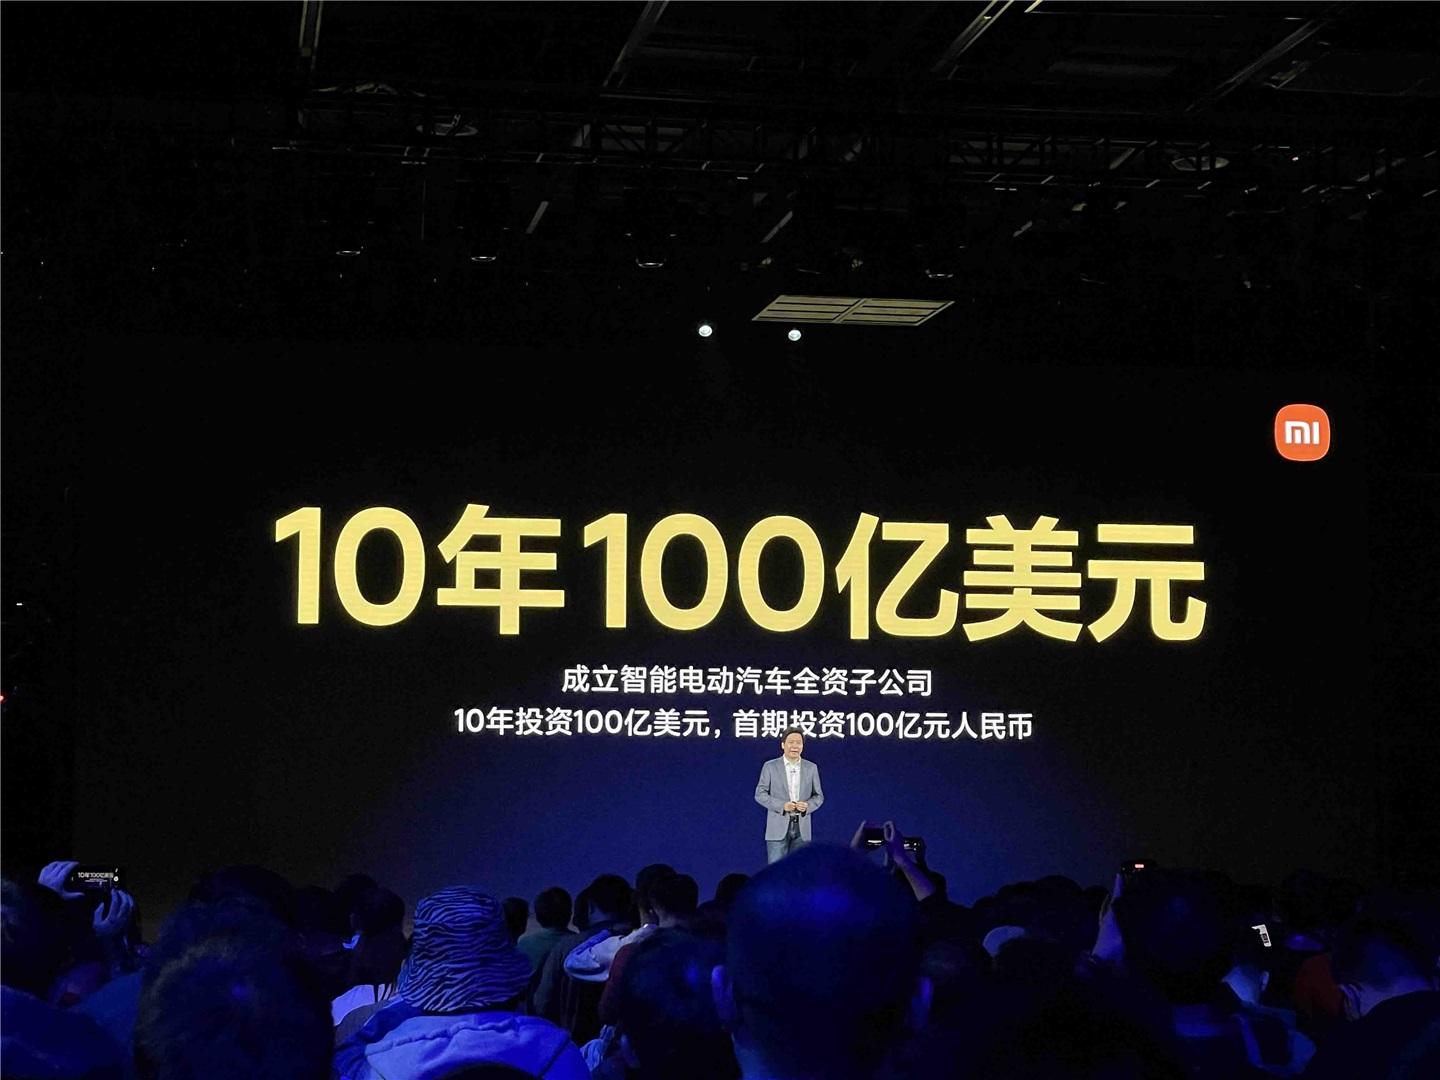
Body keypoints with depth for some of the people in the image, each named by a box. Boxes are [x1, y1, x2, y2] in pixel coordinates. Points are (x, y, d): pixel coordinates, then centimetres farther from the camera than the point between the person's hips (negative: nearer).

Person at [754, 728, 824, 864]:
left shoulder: (811, 768, 9)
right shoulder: (770, 766, 1)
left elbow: (818, 796, 11)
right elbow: (760, 794, 0)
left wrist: (808, 806, -11)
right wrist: (782, 805, -14)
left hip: (802, 828, 2)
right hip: (778, 827, -2)